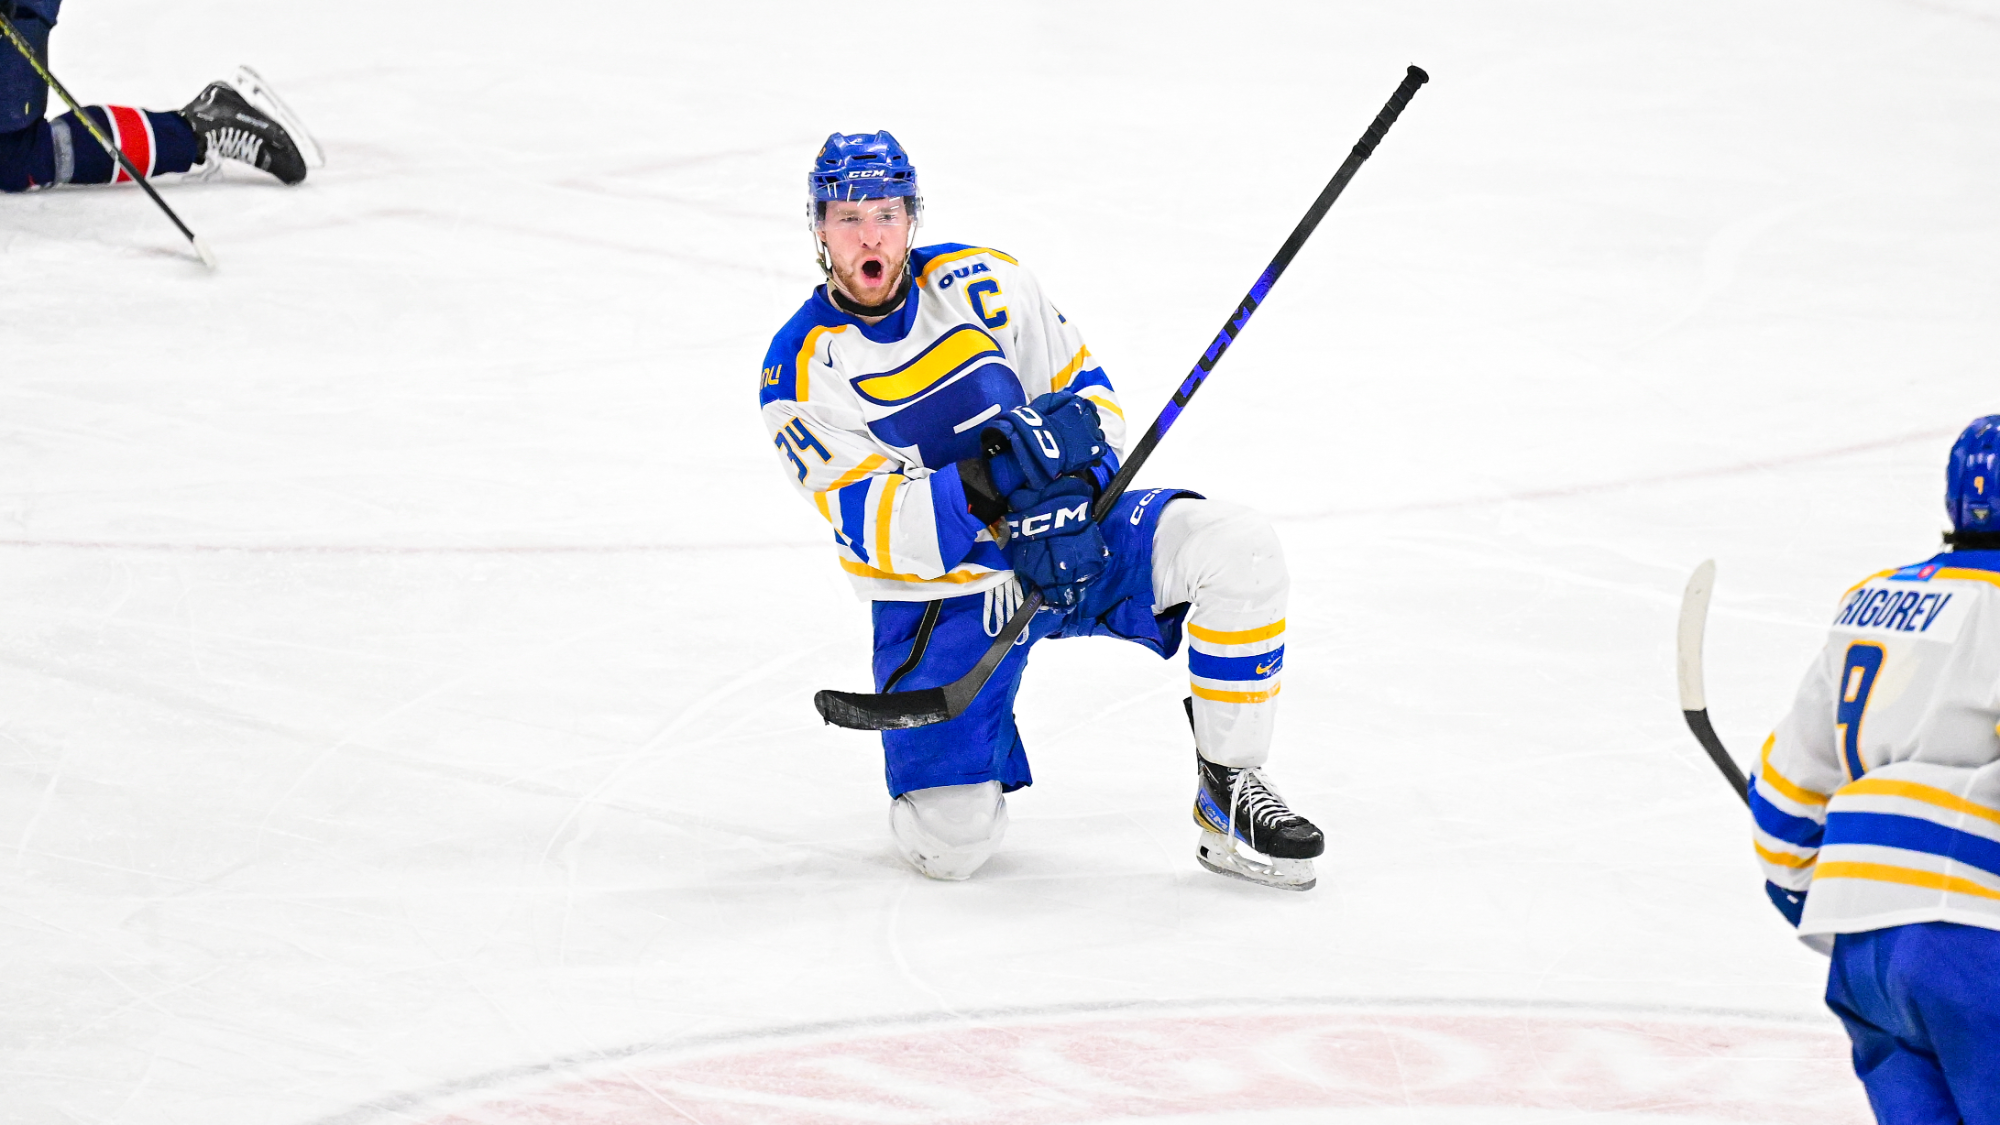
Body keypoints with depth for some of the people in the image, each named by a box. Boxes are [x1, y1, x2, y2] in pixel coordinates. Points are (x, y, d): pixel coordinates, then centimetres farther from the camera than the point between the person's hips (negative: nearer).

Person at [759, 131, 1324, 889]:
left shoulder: (982, 282, -4)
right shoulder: (801, 372, -12)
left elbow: (1082, 387, 2)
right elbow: (873, 527, -20)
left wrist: (1072, 486, -18)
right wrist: (980, 485, -36)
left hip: (1062, 540, 2)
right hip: (938, 593, -2)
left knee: (1236, 552, -24)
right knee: (950, 843, -17)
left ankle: (1228, 793, -10)